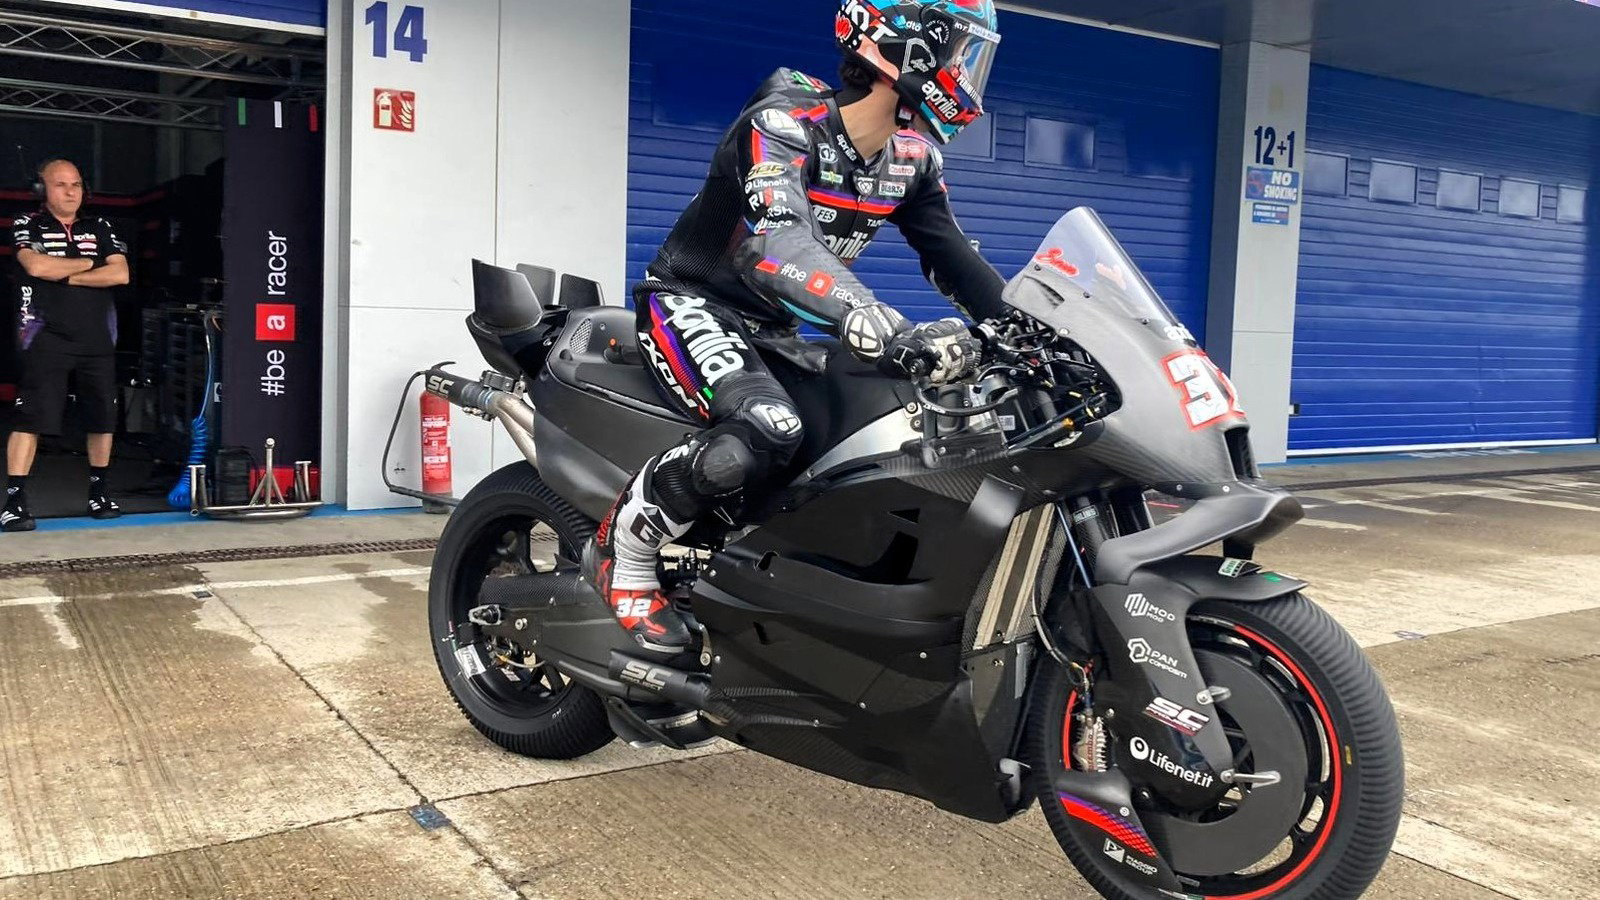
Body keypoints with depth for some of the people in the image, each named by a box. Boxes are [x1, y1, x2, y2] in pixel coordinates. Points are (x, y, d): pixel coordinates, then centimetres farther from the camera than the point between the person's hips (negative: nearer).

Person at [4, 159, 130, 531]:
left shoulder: (100, 228, 13)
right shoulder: (28, 227, 5)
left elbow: (120, 274, -1)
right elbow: (37, 267, -14)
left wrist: (65, 275, -6)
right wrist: (88, 263, -3)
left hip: (97, 340, 4)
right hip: (48, 339, -4)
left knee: (103, 419, 8)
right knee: (31, 418, -10)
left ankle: (98, 494, 22)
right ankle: (14, 501, -9)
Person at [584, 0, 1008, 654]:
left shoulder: (914, 153, 0)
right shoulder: (782, 122, -25)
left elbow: (952, 256, 8)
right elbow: (781, 247, -42)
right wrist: (892, 335, -56)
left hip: (774, 327, 8)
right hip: (693, 303, -8)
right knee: (767, 430, -35)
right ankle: (621, 554, -13)